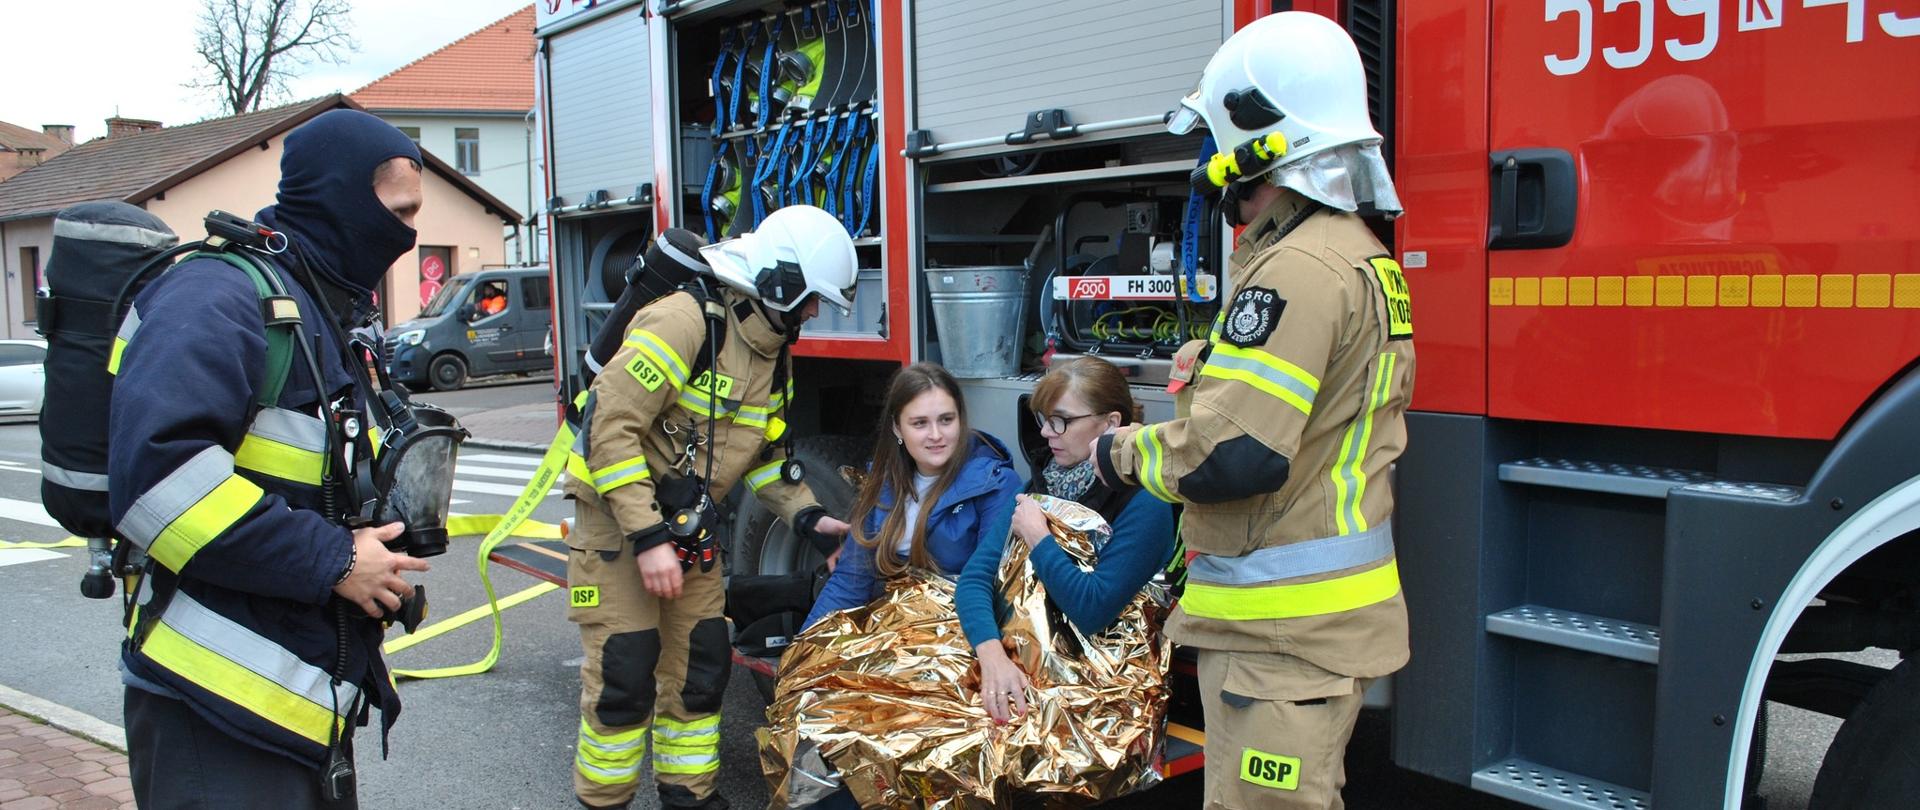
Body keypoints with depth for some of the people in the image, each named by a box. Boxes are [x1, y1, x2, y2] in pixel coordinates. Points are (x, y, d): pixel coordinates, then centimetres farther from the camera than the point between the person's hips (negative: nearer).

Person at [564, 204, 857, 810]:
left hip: (689, 527, 8)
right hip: (617, 517, -8)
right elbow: (611, 428, -26)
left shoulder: (774, 353, 5)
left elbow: (764, 452, 16)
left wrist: (807, 517, 4)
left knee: (701, 669, 10)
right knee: (624, 677, -7)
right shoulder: (685, 321, -23)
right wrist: (648, 537, -27)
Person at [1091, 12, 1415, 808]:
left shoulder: (1298, 270, -22)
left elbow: (1231, 457, -26)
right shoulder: (1360, 253, 12)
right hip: (1327, 613, 10)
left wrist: (1124, 452, -9)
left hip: (1282, 626, -10)